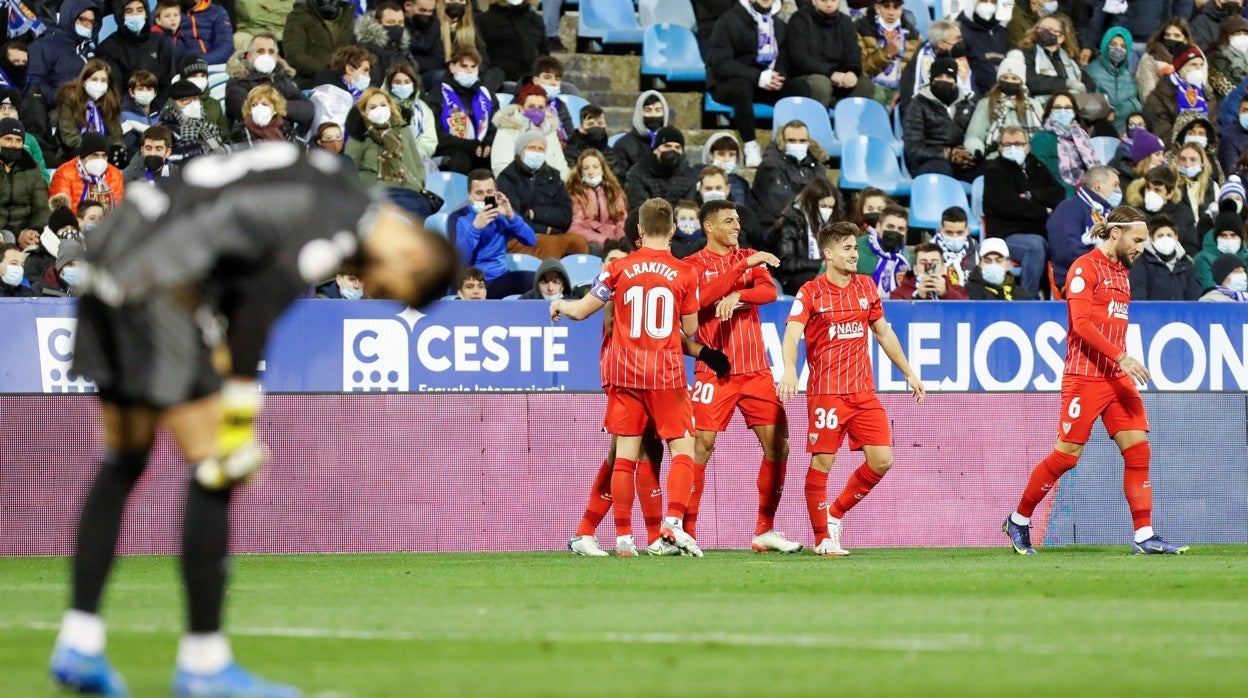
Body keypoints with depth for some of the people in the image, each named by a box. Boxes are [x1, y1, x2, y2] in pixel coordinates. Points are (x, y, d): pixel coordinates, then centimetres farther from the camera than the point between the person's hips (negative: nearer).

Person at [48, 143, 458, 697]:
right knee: (213, 471, -4)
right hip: (157, 289, -10)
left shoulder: (332, 189, 15)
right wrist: (239, 425, -12)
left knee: (124, 461, 16)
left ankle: (78, 645, 15)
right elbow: (258, 315, -18)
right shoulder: (336, 227, -13)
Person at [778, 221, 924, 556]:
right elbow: (792, 334, -18)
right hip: (826, 393, -5)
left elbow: (884, 332, 22)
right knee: (821, 462, -5)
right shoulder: (811, 292, -6)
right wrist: (789, 370, -36)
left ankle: (835, 514, 17)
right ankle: (823, 538, 6)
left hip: (864, 391, 5)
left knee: (881, 460, -3)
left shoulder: (866, 287, 11)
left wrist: (909, 373, 24)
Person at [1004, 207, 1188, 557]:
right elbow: (1081, 323, -18)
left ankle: (1144, 537, -4)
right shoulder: (1085, 267, -9)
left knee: (1137, 449, -3)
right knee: (1067, 454, -3)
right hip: (1085, 377, -8)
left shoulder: (1121, 271, 16)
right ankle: (1018, 521, 14)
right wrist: (1120, 356, -25)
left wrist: (1126, 364, 16)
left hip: (1117, 377, 8)